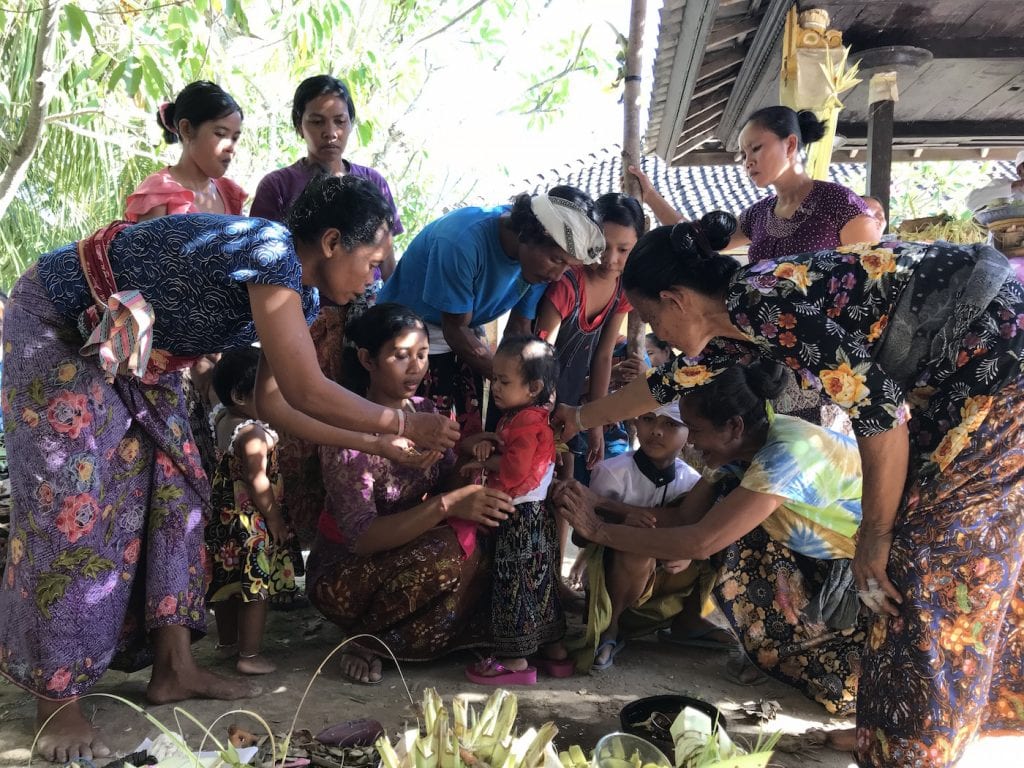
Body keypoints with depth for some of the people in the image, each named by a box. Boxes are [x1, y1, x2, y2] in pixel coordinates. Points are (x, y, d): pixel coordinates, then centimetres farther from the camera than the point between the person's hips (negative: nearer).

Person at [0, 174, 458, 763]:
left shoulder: (300, 294, -1)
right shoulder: (271, 252, -30)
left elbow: (275, 403, 2)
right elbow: (307, 392, -31)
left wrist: (379, 444, 0)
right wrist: (405, 423, -19)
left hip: (129, 349, 10)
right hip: (59, 326, -9)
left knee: (170, 486, 5)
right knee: (70, 504, -9)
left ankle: (174, 667, 12)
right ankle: (56, 696, 3)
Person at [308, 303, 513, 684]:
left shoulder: (425, 411, -1)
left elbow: (449, 480, -4)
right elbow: (361, 537, -29)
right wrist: (447, 505, -38)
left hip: (408, 550, 7)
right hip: (345, 570, -7)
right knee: (447, 554, -31)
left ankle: (378, 639, -2)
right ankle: (370, 638, -6)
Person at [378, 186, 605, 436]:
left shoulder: (539, 259, -13)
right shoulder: (462, 242, -33)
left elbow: (519, 330, -4)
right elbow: (456, 329, -23)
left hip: (465, 333, 6)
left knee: (471, 433, 6)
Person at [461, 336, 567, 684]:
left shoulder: (529, 421, -18)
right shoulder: (513, 417, 14)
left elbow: (515, 466, -27)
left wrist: (485, 462, -11)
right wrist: (484, 444, -6)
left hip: (522, 516, -10)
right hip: (534, 516, 10)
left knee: (515, 585, -4)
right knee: (541, 581, 17)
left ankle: (515, 660, 3)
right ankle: (553, 646, 28)